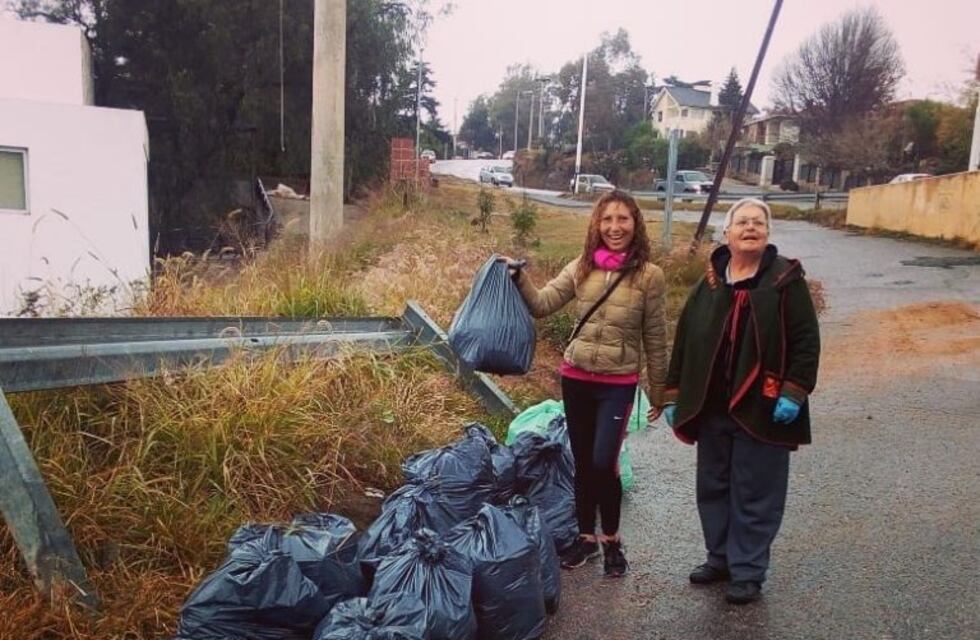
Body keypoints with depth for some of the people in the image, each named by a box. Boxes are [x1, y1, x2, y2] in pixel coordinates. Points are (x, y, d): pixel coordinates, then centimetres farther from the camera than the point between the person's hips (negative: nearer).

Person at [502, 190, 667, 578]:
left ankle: (611, 540, 19)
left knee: (604, 463, -7)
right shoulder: (581, 268, 1)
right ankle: (586, 537, 32)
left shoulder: (649, 275, -7)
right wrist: (519, 279, -21)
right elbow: (541, 305, -4)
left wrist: (658, 393, 3)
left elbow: (655, 339, -2)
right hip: (575, 378, 3)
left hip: (618, 384, -3)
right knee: (582, 463, 13)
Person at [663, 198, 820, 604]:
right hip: (711, 409, 5)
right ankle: (720, 557, 33)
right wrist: (673, 395, 9)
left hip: (762, 410, -4)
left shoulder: (786, 280, -5)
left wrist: (793, 393, -14)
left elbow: (806, 341, -6)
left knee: (754, 494, 6)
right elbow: (684, 340, 10)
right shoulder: (709, 282, 6)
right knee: (712, 488, 15)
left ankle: (748, 572, 20)